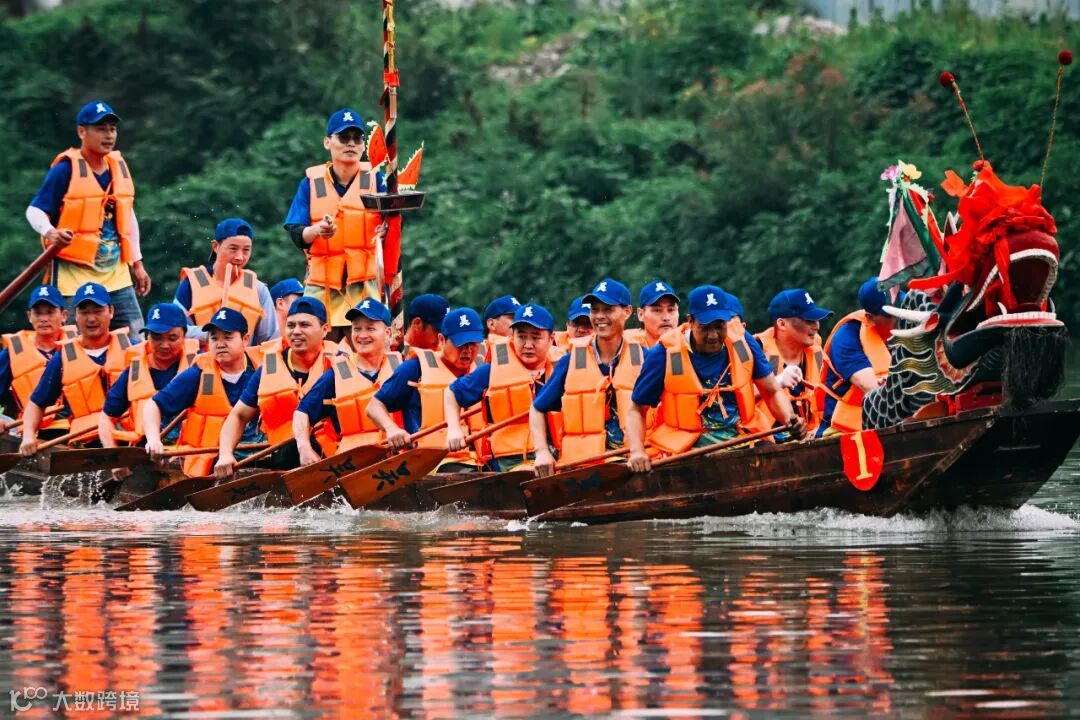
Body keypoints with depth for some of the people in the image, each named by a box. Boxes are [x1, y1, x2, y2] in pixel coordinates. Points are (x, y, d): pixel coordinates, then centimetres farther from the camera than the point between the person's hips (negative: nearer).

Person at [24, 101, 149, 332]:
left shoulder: (120, 166, 10)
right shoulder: (66, 169, -9)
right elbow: (35, 211, -10)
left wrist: (137, 264, 21)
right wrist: (51, 233, -32)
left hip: (116, 275, 6)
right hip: (74, 276, -6)